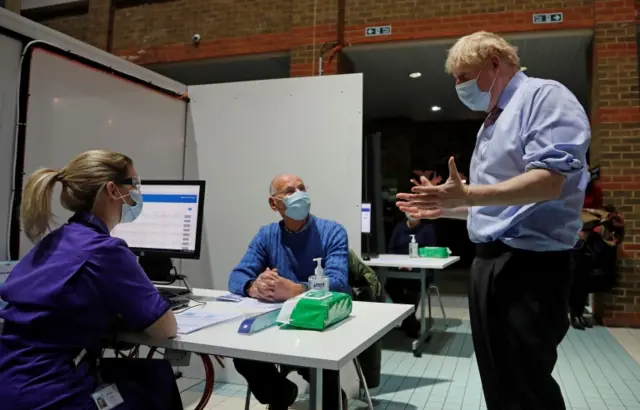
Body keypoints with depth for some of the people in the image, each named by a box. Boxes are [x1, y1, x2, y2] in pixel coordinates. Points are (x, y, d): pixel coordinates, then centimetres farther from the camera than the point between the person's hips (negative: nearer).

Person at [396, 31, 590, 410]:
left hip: (530, 264, -9)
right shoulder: (493, 121, 20)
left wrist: (467, 195, -29)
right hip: (488, 261, 9)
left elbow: (549, 182, -22)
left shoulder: (544, 97, -8)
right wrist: (444, 208, 17)